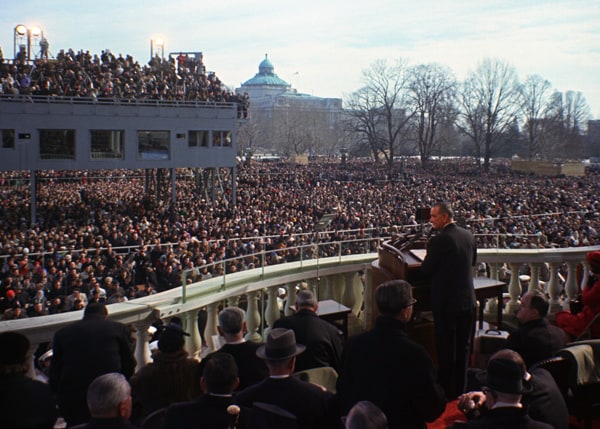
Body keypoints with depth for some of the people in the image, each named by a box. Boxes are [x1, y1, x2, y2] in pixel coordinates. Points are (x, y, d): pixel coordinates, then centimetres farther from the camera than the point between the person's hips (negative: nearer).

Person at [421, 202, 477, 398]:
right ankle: (461, 388, 29)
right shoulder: (468, 235, 2)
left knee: (446, 348, 5)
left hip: (446, 302, -7)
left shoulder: (438, 241, -19)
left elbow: (425, 271, -13)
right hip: (468, 301, 7)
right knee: (463, 346, 17)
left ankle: (448, 391, 15)